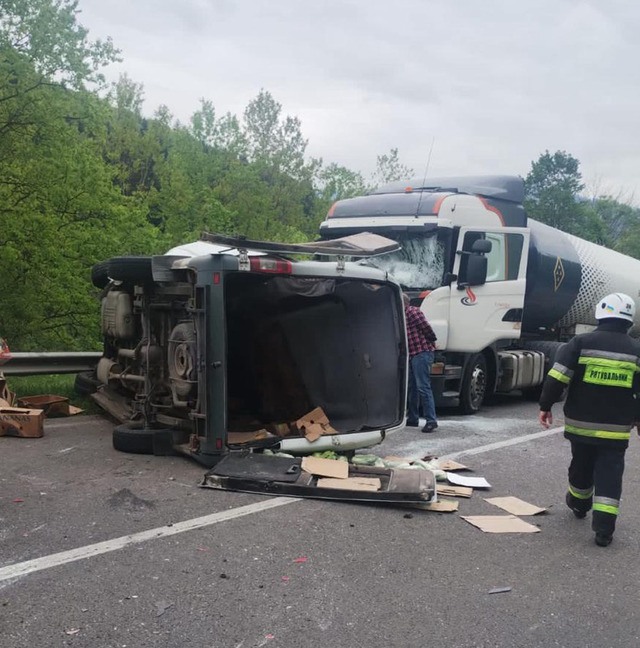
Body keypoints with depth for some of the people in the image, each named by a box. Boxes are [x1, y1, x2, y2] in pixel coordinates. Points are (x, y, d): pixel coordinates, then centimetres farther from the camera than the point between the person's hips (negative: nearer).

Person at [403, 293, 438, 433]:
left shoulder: (413, 312, -11)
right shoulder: (404, 316, 20)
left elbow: (426, 328, -15)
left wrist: (431, 342, -3)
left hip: (422, 354, -11)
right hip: (412, 356, 11)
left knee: (423, 388, -14)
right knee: (412, 388, 15)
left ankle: (431, 420, -13)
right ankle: (413, 419, 24)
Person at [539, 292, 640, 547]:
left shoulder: (581, 343, -6)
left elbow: (557, 378, -10)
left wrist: (545, 406, -1)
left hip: (580, 423, 1)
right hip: (616, 429, 0)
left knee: (581, 465, 21)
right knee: (609, 475, 2)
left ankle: (578, 503, 44)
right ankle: (604, 527, -7)